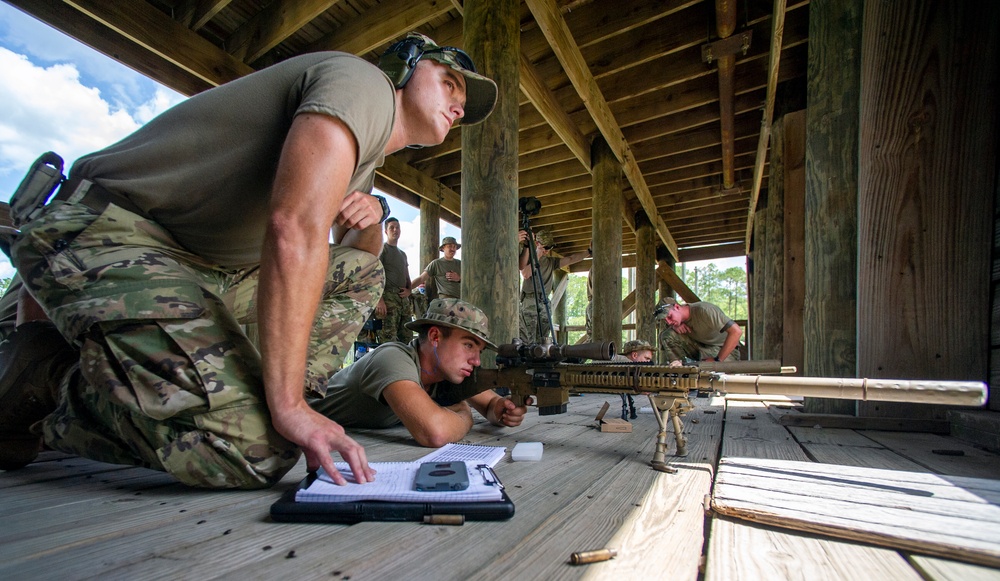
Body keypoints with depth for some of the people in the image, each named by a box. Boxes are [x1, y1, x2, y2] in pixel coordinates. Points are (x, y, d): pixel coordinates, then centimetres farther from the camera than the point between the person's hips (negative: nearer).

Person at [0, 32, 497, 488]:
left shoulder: (368, 158, 19)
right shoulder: (362, 81, -10)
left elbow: (355, 250, 29)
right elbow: (295, 228, -26)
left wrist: (370, 216, 4)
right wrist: (287, 406, -26)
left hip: (209, 266, 10)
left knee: (360, 275, 10)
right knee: (255, 451, -25)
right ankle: (48, 372, -1)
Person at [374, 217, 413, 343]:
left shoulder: (403, 254, 26)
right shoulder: (382, 248, 3)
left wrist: (408, 290, 5)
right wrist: (379, 299, -19)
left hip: (403, 298, 8)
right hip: (388, 296, -7)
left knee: (407, 338, 5)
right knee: (388, 339, -16)